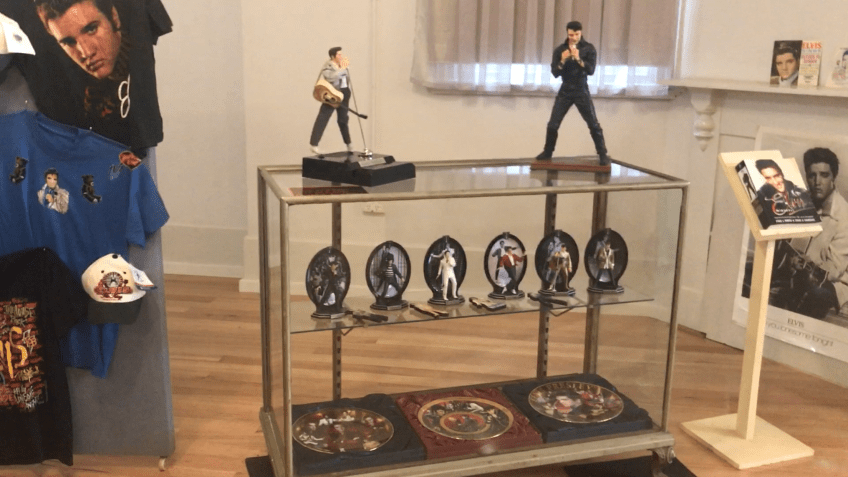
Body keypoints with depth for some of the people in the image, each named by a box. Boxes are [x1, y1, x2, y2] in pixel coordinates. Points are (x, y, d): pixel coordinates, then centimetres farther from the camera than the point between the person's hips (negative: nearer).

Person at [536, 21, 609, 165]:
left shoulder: (589, 49, -6)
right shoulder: (560, 50, -1)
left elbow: (591, 70, -16)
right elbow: (554, 73, -5)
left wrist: (578, 59, -30)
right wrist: (562, 61, -23)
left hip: (582, 91, -2)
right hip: (565, 91, 2)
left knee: (593, 124, -3)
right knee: (553, 124, 1)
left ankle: (603, 154, 7)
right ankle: (547, 152, 19)